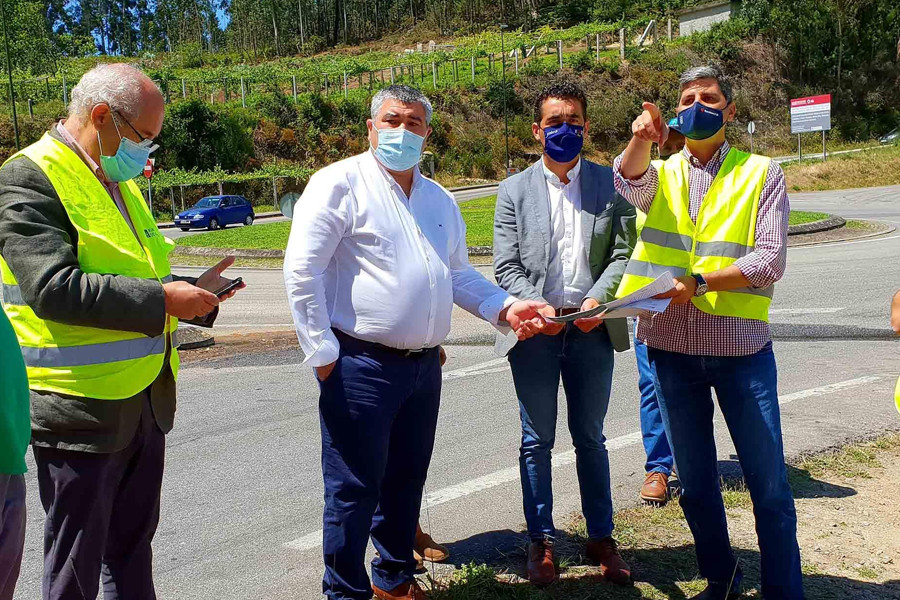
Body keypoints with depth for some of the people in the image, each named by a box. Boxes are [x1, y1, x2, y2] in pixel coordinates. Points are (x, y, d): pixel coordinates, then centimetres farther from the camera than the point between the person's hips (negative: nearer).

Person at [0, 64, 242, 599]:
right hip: (80, 409, -8)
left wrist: (192, 291, 6)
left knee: (133, 546, 20)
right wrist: (160, 298, -23)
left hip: (147, 397, 8)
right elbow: (51, 287, -25)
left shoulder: (119, 180, 13)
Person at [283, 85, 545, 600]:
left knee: (406, 480, 17)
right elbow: (302, 270, -12)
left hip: (424, 365, 7)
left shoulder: (440, 200, 15)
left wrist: (506, 307, 4)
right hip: (361, 366, -6)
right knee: (355, 489, 2)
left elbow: (460, 274, 21)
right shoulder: (341, 182, -7)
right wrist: (322, 354, -14)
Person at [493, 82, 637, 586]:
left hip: (591, 328, 0)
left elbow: (624, 253, 0)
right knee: (538, 440, 9)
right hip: (535, 330, 0)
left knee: (590, 438, 12)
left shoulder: (610, 184, 5)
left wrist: (599, 299, -16)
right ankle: (542, 540, 22)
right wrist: (535, 307, -16)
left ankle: (602, 538, 25)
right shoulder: (515, 190, 5)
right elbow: (506, 265, -1)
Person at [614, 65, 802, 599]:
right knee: (695, 482, 15)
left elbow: (770, 261, -8)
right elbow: (629, 181, -15)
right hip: (671, 345, 3)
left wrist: (697, 282, -20)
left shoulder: (762, 174, 3)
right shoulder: (661, 173, 10)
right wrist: (642, 137, -35)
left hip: (741, 344, -2)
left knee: (769, 483, 2)